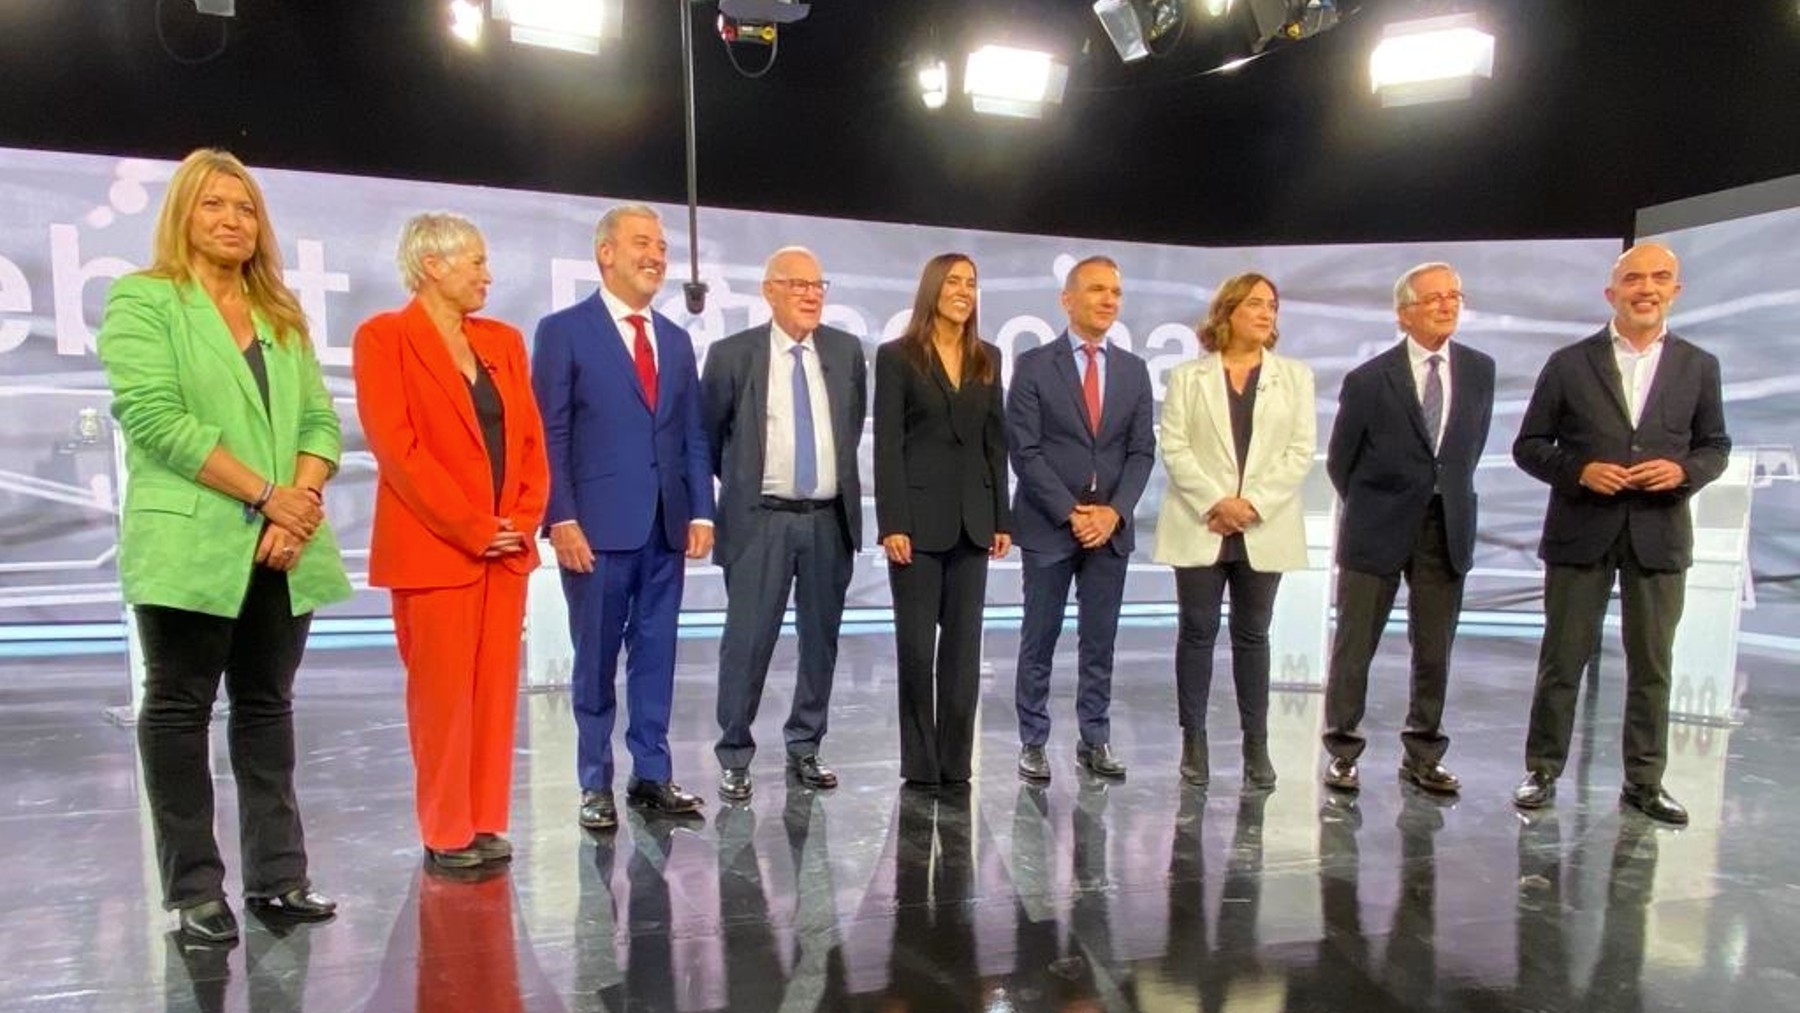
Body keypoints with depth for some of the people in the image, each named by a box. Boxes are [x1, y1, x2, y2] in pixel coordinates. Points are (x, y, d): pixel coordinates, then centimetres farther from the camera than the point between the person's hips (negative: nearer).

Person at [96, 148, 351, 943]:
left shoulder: (282, 315, 17)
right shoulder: (141, 300, 1)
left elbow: (320, 421, 9)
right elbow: (155, 417, -12)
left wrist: (300, 507, -8)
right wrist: (266, 496, -15)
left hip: (282, 547, 5)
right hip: (190, 543, -5)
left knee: (266, 706, 10)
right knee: (179, 708, 4)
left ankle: (277, 877, 17)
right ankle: (194, 891, 12)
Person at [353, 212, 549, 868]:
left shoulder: (503, 340, 13)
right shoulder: (384, 336, -4)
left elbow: (531, 439, 10)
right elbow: (395, 445, -12)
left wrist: (524, 522, -4)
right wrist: (471, 529, -14)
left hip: (507, 547, 6)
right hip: (434, 548, -5)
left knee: (495, 690, 9)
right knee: (442, 693, 3)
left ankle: (487, 823, 20)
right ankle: (447, 832, 15)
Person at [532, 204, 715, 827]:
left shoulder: (676, 340, 15)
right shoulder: (564, 330, -1)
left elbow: (694, 435, 13)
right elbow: (549, 435, -6)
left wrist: (701, 511, 4)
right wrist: (562, 519, -14)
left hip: (666, 526, 5)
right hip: (597, 525, -4)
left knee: (656, 653, 10)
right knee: (596, 658, 6)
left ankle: (652, 776, 21)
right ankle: (596, 784, 19)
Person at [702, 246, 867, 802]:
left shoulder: (847, 351, 5)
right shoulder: (733, 354, -4)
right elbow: (708, 433, 6)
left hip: (830, 519, 3)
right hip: (761, 520, -3)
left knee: (820, 638, 10)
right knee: (747, 641, -1)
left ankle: (805, 747, 25)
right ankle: (734, 757, 14)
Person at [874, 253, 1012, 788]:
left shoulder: (987, 359, 12)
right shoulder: (897, 356, -1)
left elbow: (995, 442, 11)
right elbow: (887, 444, -7)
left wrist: (1002, 518, 6)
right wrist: (892, 523, -14)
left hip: (972, 519, 4)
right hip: (919, 516, -4)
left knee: (964, 645, 7)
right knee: (916, 644, 2)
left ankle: (956, 762, 16)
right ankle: (920, 764, 14)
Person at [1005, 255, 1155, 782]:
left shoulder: (1133, 370, 10)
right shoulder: (1034, 364, -2)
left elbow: (1142, 451, 6)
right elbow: (1024, 450, -8)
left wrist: (1115, 510, -8)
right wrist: (1070, 512, -13)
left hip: (1111, 525, 3)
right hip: (1048, 525, -3)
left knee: (1100, 641, 9)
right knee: (1039, 640, 5)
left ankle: (1095, 739, 20)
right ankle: (1033, 741, 15)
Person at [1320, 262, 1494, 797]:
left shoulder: (1479, 370, 4)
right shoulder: (1369, 380, -8)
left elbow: (1473, 443, 16)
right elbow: (1340, 460, 2)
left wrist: (1450, 498, 12)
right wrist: (1369, 511, 9)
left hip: (1446, 529, 4)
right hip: (1378, 530, -3)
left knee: (1435, 649, 9)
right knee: (1354, 647, 3)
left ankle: (1424, 755, 22)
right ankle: (1342, 752, 15)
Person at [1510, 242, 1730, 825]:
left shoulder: (1698, 366, 7)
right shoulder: (1569, 363, 1)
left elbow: (1715, 447, 12)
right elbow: (1529, 445, 2)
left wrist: (1684, 471, -10)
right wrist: (1580, 471, -15)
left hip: (1660, 535, 2)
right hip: (1581, 532, -2)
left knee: (1652, 666, 9)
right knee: (1562, 661, 5)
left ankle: (1644, 782, 21)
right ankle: (1541, 771, 16)